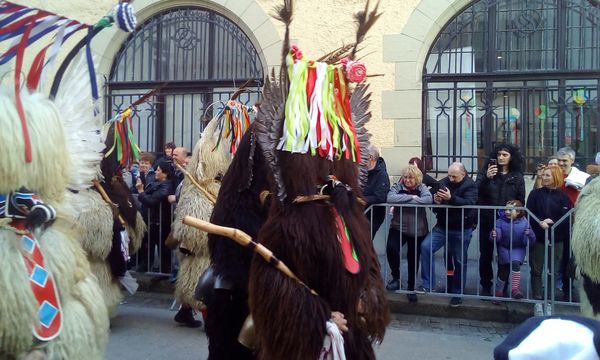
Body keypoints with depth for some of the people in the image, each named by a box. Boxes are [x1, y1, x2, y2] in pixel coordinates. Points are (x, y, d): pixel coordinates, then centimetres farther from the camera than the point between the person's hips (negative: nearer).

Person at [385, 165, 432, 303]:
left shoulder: (422, 187, -1)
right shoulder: (397, 187, -2)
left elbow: (429, 199, -22)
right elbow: (390, 198, -23)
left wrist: (404, 201, -22)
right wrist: (411, 196, -22)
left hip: (418, 230, 1)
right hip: (398, 227, -1)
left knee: (413, 259, 9)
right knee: (391, 248, -27)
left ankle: (411, 288, 29)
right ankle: (396, 277, -4)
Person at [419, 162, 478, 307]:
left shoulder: (470, 185, -7)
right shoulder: (443, 182, 3)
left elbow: (469, 203, -26)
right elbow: (434, 206, 9)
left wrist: (451, 198, -39)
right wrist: (436, 202, -15)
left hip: (461, 230, -3)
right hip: (442, 227, 3)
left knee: (459, 262, 6)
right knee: (425, 247, -15)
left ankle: (457, 293, 22)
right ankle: (428, 284, -8)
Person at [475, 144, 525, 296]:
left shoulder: (517, 176, 3)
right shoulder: (485, 171, 1)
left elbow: (521, 201, 5)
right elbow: (476, 191, -12)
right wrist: (487, 177, -27)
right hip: (487, 220, 0)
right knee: (486, 254, 7)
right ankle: (486, 286, 18)